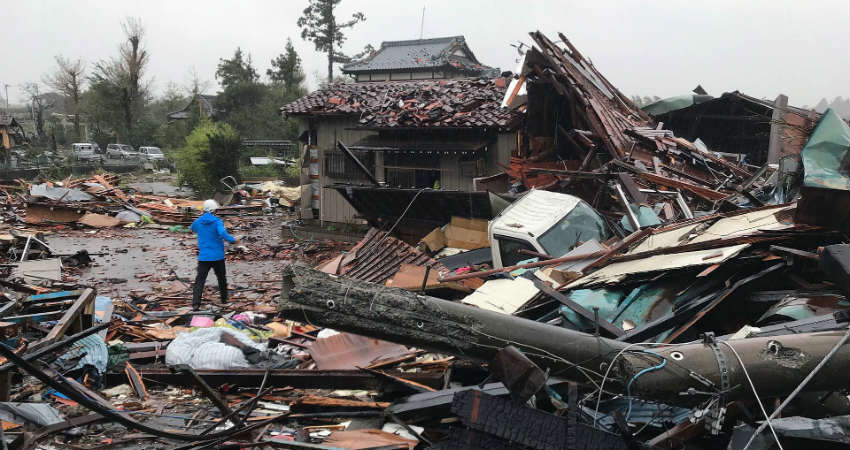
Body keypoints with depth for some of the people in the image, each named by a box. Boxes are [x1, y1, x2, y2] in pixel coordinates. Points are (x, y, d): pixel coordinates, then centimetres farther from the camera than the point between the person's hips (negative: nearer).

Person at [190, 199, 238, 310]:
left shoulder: (198, 222, 3)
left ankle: (195, 303, -17)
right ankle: (224, 298, 34)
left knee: (200, 280, -2)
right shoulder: (217, 221, -9)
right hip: (218, 256, -1)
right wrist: (233, 239, -14)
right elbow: (223, 233, -27)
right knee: (221, 277, 20)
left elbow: (193, 228, 27)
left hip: (204, 256, 2)